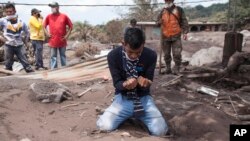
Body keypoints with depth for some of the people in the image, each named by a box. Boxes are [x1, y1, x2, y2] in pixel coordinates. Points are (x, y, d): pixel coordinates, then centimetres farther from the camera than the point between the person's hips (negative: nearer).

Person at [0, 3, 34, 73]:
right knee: (8, 65, 8)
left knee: (25, 62, 2)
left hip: (19, 45, 1)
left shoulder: (21, 22, 0)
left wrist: (24, 39, 6)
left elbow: (26, 32, 15)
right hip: (8, 46, -1)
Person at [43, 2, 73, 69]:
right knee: (53, 57, 4)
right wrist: (47, 33, 2)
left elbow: (70, 26, 6)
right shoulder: (49, 17, 2)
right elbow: (44, 26, 14)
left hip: (62, 41, 0)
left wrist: (67, 35, -1)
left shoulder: (64, 16, -1)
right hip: (53, 41, 0)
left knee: (63, 56, 11)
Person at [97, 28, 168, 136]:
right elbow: (116, 83, -10)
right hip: (123, 97, 0)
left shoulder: (151, 56, -13)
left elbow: (149, 82, -8)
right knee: (105, 126, -25)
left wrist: (145, 83, -34)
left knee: (160, 130, -21)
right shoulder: (113, 56, -15)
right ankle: (127, 115, 11)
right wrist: (125, 85, -35)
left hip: (143, 98, 1)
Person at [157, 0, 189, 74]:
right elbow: (158, 21, 17)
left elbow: (184, 21, 1)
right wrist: (159, 22, -9)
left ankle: (176, 69, 3)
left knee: (177, 54, -9)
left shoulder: (179, 10, 1)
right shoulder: (163, 11, 10)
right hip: (165, 36, 3)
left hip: (176, 36, -3)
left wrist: (185, 32, -8)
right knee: (166, 54, 11)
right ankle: (168, 68, 25)